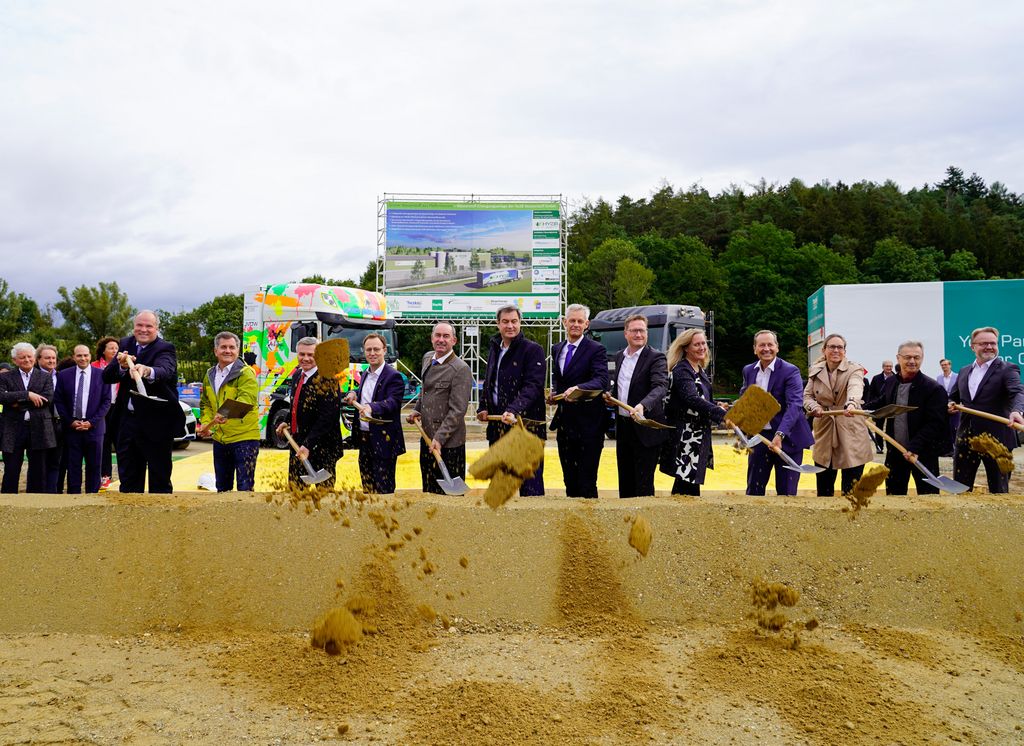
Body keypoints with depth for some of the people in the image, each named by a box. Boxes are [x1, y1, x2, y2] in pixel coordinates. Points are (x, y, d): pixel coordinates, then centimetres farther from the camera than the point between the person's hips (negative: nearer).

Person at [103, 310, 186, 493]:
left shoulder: (165, 349, -11)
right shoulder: (125, 345, 6)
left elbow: (165, 371, -33)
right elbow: (106, 377, -3)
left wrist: (147, 371, -54)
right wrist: (121, 366, -24)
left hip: (157, 423, -6)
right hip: (128, 420, 6)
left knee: (160, 481, 2)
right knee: (128, 480, 15)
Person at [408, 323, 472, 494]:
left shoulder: (461, 369, -17)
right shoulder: (427, 358, 8)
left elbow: (458, 410, -20)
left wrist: (439, 438, -24)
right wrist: (417, 410, 13)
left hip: (448, 443, -8)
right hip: (427, 437, 8)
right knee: (428, 491, 18)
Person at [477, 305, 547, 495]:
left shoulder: (533, 350, -8)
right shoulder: (494, 349, 15)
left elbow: (533, 386, -19)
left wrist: (514, 410, -31)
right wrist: (483, 408, 10)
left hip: (526, 424, -7)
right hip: (497, 425, 8)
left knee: (530, 485, -7)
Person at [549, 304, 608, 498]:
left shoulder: (596, 350, -8)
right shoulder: (556, 349, 13)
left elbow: (601, 380, -22)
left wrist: (578, 388, -38)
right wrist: (554, 392, 6)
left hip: (588, 425, -7)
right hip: (564, 423, 7)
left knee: (587, 483, -4)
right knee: (569, 481, 15)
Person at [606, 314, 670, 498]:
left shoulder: (656, 358, -10)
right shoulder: (620, 356, 11)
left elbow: (660, 387, -25)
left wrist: (642, 406, -41)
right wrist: (611, 396, 4)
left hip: (645, 428, -7)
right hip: (622, 426, 7)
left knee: (643, 483, -2)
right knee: (625, 479, 15)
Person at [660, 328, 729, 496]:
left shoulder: (700, 371, 14)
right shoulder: (682, 371, -14)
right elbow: (693, 399, -29)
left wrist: (717, 406, 4)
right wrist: (722, 414, -37)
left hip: (698, 436, 9)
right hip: (685, 437, -9)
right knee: (688, 487, -11)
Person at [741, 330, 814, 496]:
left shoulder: (790, 371, -12)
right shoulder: (748, 371, 6)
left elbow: (794, 405, -23)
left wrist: (780, 434, -36)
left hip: (787, 438, -5)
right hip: (758, 437, 5)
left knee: (786, 492, 4)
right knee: (753, 490, 10)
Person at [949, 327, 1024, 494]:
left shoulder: (1007, 369, -5)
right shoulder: (964, 371, 12)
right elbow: (953, 396, 22)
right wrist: (950, 404, -3)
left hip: (996, 438, -5)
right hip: (966, 439, 5)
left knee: (998, 489, 7)